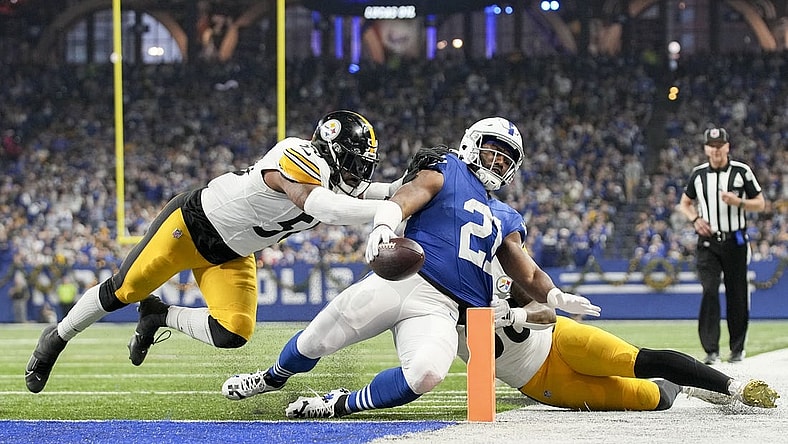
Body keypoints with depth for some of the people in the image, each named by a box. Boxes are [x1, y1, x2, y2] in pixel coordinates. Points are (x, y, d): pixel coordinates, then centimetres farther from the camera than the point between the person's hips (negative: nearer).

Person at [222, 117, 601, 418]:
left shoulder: (505, 221, 26)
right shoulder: (446, 170, 9)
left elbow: (528, 273, 24)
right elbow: (404, 200, -10)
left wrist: (556, 298, 2)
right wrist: (384, 225, -33)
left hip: (440, 309, 3)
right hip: (400, 280, -3)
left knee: (426, 373, -28)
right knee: (316, 341, 2)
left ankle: (343, 404, -6)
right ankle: (274, 377, 37)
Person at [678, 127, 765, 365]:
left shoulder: (741, 171, -1)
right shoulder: (698, 174, 6)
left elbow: (760, 204, 2)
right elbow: (685, 203, 18)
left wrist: (738, 202, -17)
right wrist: (695, 219, -3)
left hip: (735, 242, -1)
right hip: (708, 243, 1)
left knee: (737, 296, 3)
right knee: (710, 292, -12)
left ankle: (737, 348, 17)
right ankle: (711, 350, -13)